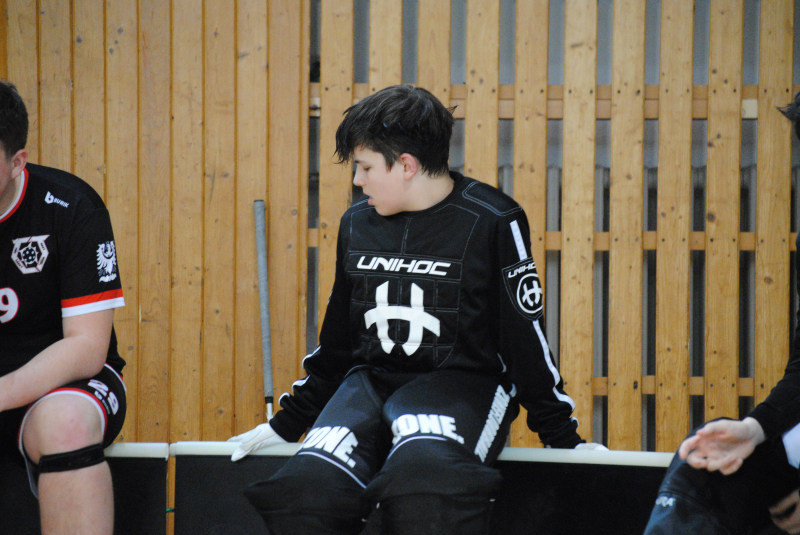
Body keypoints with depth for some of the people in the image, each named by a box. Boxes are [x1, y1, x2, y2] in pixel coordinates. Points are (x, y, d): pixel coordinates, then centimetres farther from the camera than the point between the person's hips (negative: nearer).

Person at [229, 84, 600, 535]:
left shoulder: (492, 223, -5)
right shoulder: (357, 224, 12)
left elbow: (527, 338, 0)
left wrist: (564, 439, 1)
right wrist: (287, 423, 24)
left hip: (462, 383, -5)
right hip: (370, 381, 5)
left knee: (421, 472, -39)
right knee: (307, 489, -27)